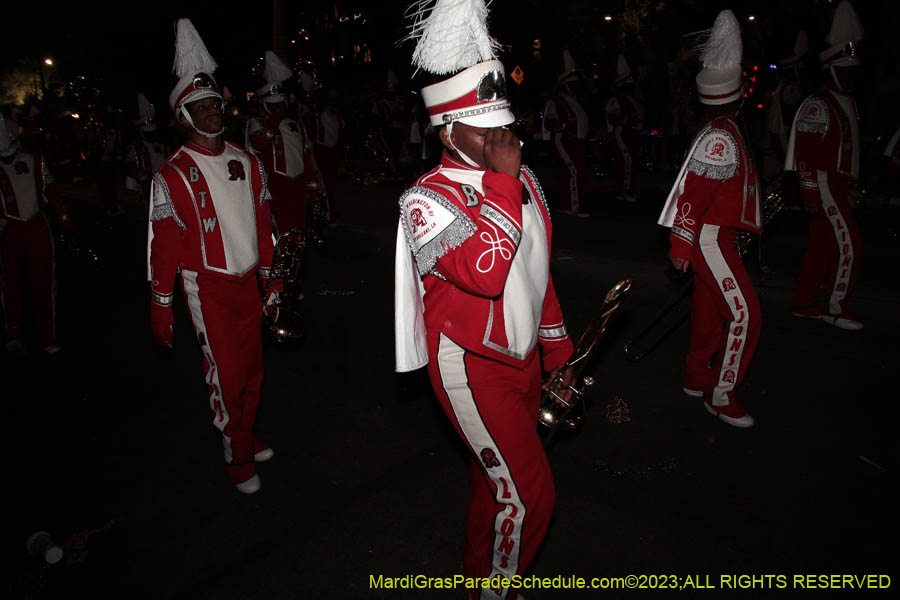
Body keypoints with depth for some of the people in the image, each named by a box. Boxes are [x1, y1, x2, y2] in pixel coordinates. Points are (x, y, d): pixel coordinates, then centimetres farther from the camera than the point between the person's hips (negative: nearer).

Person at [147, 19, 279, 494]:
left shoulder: (247, 163, 6)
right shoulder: (173, 175, -10)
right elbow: (163, 245, -9)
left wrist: (270, 279, 15)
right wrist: (160, 307, -8)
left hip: (247, 282, 5)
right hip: (208, 287, -5)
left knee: (252, 366, 14)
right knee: (226, 373, 0)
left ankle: (247, 435, 36)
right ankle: (236, 457, 18)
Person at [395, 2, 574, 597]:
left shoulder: (524, 180, 4)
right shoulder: (426, 200, -19)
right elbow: (484, 270, -36)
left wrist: (558, 350, 17)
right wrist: (502, 181, -29)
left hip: (524, 358, 7)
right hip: (473, 369, -7)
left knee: (497, 476, 22)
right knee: (527, 493, -2)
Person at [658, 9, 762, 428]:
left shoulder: (720, 131, 10)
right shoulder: (720, 138, -20)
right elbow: (691, 193, -23)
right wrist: (682, 246, -21)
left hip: (714, 236, 10)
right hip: (710, 238, -10)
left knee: (708, 308, 16)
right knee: (743, 315, -9)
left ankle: (697, 378, 28)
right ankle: (720, 396, -1)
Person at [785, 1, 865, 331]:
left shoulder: (847, 103, 18)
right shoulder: (818, 105, -13)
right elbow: (806, 154, -19)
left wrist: (854, 186, 23)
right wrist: (811, 195, -21)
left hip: (841, 185, 9)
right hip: (824, 184, -9)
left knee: (822, 244, 11)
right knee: (848, 244, -9)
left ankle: (803, 303, 19)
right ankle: (835, 307, 1)